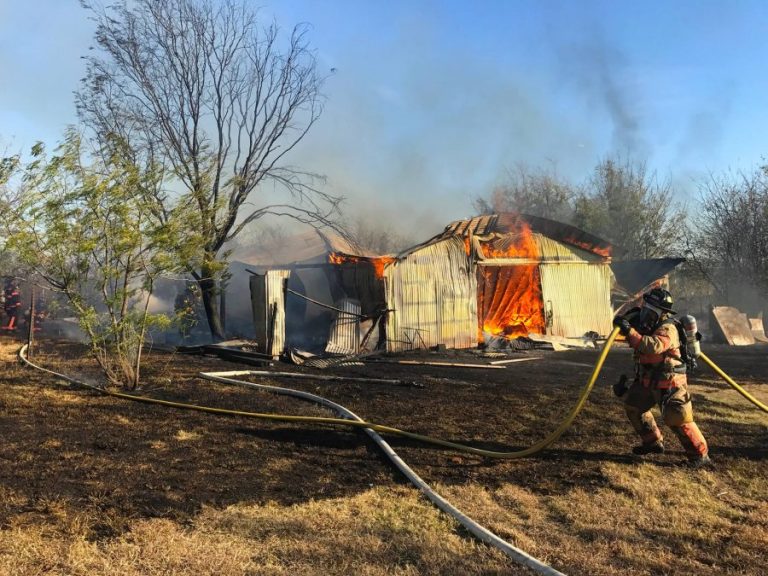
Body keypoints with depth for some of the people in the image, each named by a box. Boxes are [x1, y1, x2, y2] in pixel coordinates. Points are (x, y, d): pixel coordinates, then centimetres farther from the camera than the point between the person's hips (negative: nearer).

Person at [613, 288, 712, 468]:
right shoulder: (644, 324, 3)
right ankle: (652, 442, 29)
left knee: (678, 420, -12)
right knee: (633, 405, 17)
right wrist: (624, 321, -14)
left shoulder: (667, 329, -23)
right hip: (648, 381, 9)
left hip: (669, 384, -9)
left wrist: (630, 331, -42)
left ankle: (701, 455, 1)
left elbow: (653, 346, -40)